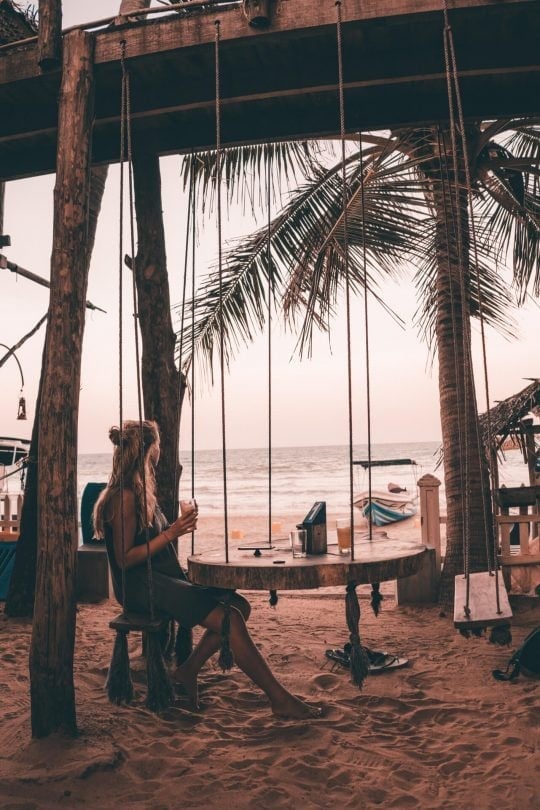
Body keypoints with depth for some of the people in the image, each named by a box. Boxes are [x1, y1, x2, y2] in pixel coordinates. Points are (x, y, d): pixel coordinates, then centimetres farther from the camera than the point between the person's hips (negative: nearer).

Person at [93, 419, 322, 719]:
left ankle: (188, 671, 2)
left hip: (163, 577, 10)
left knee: (239, 605, -4)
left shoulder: (139, 492, 15)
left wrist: (175, 528, 4)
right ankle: (280, 699, -16)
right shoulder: (125, 497, -15)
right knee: (228, 618, -21)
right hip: (140, 586, -10)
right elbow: (125, 558, -18)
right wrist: (170, 533, -20)